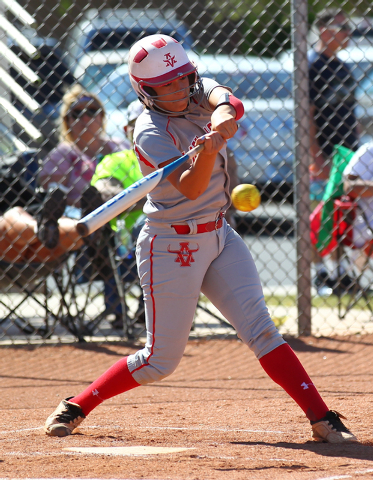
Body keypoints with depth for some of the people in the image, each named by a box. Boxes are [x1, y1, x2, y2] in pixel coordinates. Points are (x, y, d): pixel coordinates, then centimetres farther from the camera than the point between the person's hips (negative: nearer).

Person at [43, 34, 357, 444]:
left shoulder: (199, 91, 1)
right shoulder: (151, 132, -19)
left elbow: (229, 103, -20)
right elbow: (190, 188, -30)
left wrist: (221, 116, -43)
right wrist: (208, 150, -48)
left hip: (218, 236, 6)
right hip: (171, 248, -6)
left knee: (260, 329, -4)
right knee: (161, 360, 0)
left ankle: (322, 419, -8)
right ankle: (75, 406, 15)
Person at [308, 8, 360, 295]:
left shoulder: (342, 67, 16)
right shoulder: (312, 66, -9)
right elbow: (306, 114, -14)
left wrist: (357, 148, 16)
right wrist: (316, 155, -20)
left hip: (347, 153, 8)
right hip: (323, 153, -8)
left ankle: (339, 272, 16)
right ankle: (321, 274, 1)